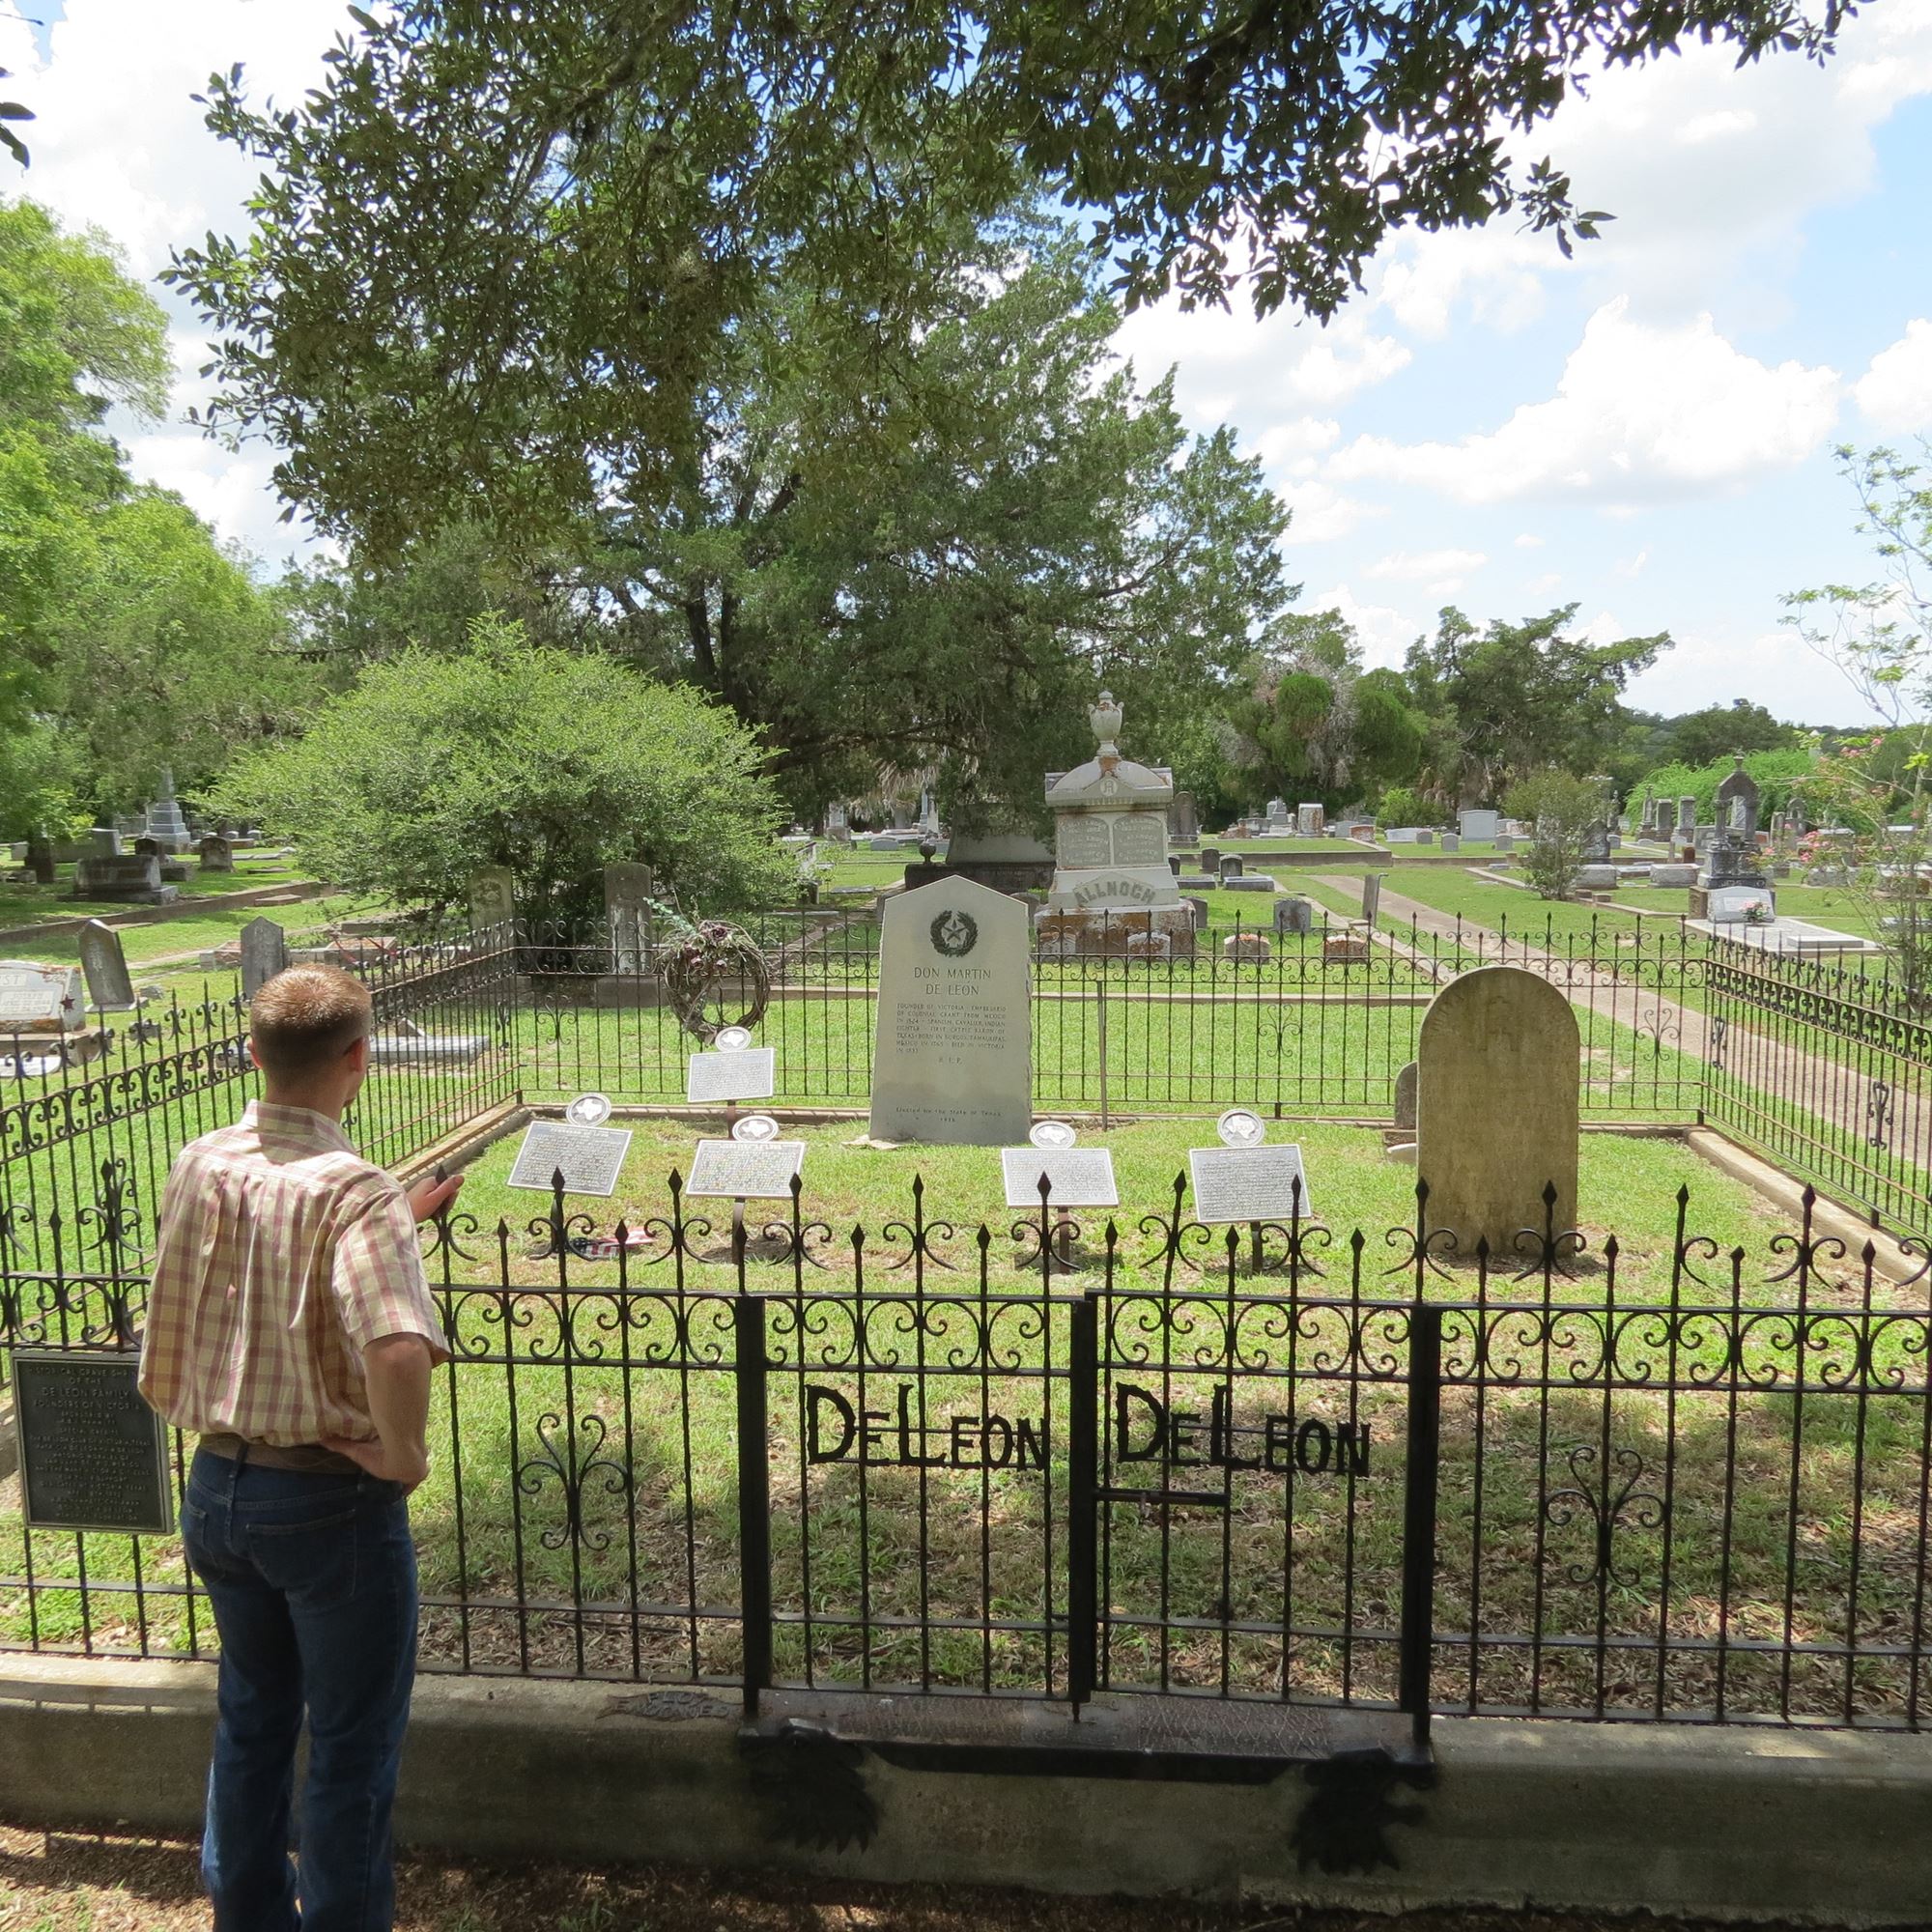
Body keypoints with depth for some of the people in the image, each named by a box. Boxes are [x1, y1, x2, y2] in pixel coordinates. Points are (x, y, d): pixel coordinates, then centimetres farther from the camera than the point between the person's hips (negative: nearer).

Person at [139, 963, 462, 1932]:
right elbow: (397, 1348, -39)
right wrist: (403, 1454, -24)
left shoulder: (199, 1166, -3)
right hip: (331, 1500, -7)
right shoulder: (355, 1190, -25)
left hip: (217, 1483, 7)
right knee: (352, 1745, 12)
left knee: (251, 1716, 26)